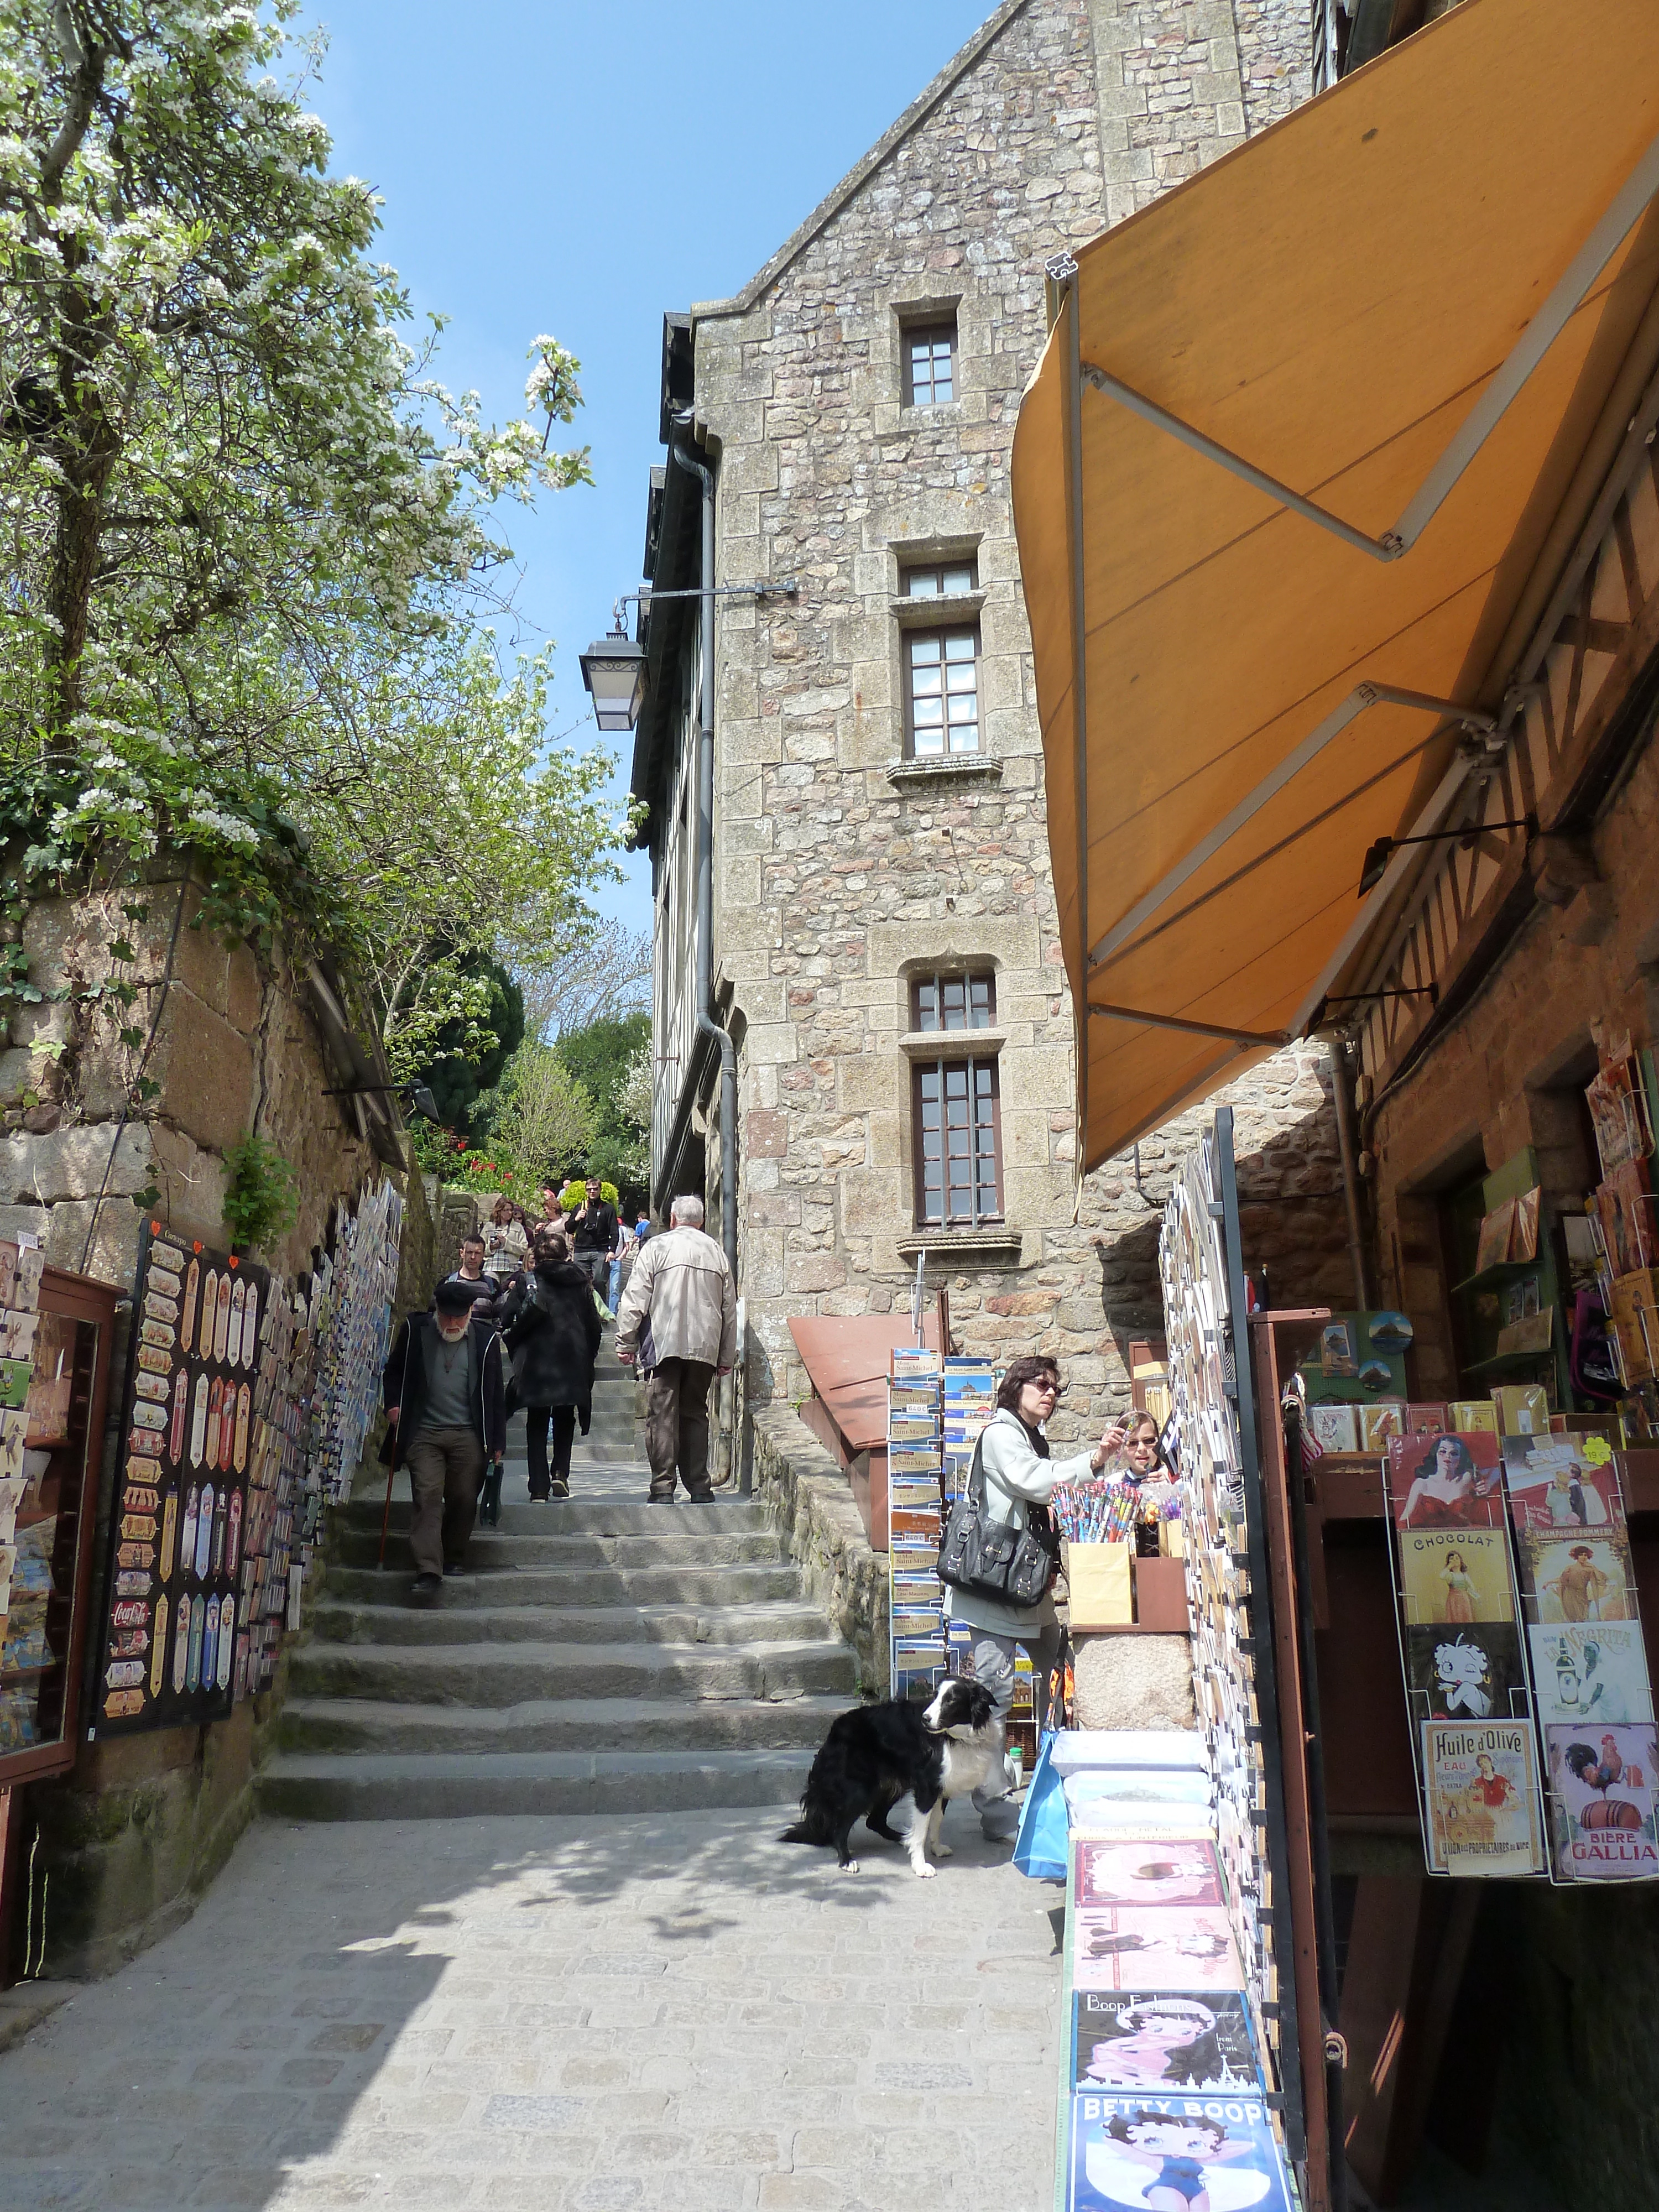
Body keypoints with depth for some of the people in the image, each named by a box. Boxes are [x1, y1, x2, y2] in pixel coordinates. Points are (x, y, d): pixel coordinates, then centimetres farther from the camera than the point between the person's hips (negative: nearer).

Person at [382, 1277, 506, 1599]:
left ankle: (452, 1560, 22)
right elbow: (393, 1373, 19)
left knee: (464, 1500, 3)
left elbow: (495, 1394, 8)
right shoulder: (415, 1331, 4)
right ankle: (428, 1571, -15)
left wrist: (497, 1442, 7)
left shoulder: (485, 1339, 2)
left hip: (468, 1436, 0)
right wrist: (392, 1404, 2)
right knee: (427, 1497, -11)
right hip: (423, 1433, 0)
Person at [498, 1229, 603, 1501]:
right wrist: (588, 1360, 13)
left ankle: (539, 1487, 2)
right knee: (565, 1420, 16)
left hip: (536, 1362, -1)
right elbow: (594, 1324, 6)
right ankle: (561, 1473, -2)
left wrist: (515, 1347, 9)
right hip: (574, 1362, 2)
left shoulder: (527, 1282, 0)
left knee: (537, 1424, 7)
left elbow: (507, 1321, -7)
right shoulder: (580, 1282, 7)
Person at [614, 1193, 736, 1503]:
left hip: (664, 1344, -3)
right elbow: (729, 1308, 16)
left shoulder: (657, 1247, 1)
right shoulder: (716, 1251, 12)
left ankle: (663, 1488, -5)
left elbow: (635, 1300, -3)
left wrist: (626, 1343, 4)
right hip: (705, 1346, 3)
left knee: (662, 1416, -2)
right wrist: (727, 1356, 22)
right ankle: (699, 1487, 10)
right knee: (695, 1414, 11)